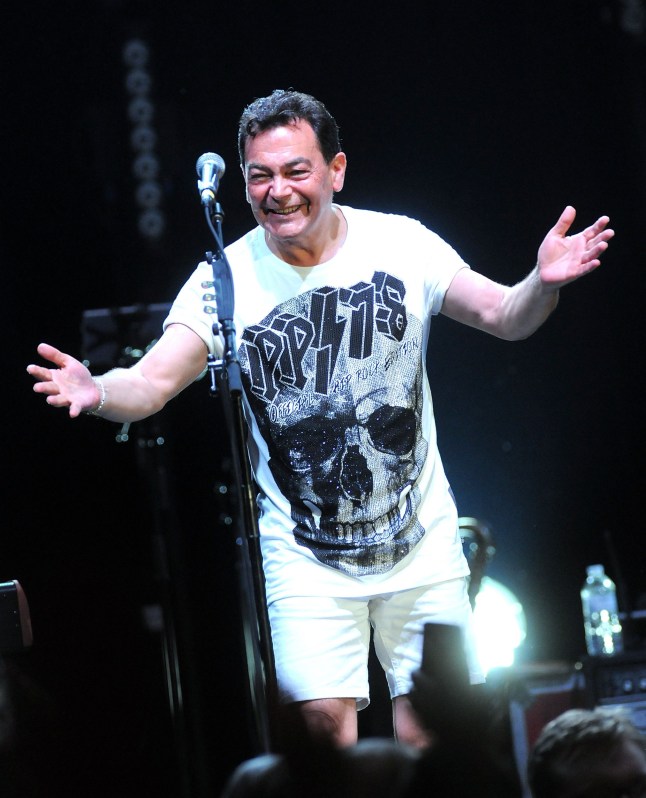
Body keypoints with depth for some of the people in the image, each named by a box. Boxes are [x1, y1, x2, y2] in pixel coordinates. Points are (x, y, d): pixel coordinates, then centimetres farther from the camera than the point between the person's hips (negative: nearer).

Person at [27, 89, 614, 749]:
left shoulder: (399, 244, -6)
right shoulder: (224, 281, -11)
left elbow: (505, 317, -1)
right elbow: (153, 382, -19)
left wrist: (543, 283, -23)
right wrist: (98, 392, -41)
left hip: (421, 543, 1)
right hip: (306, 558, -1)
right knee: (322, 719, -13)